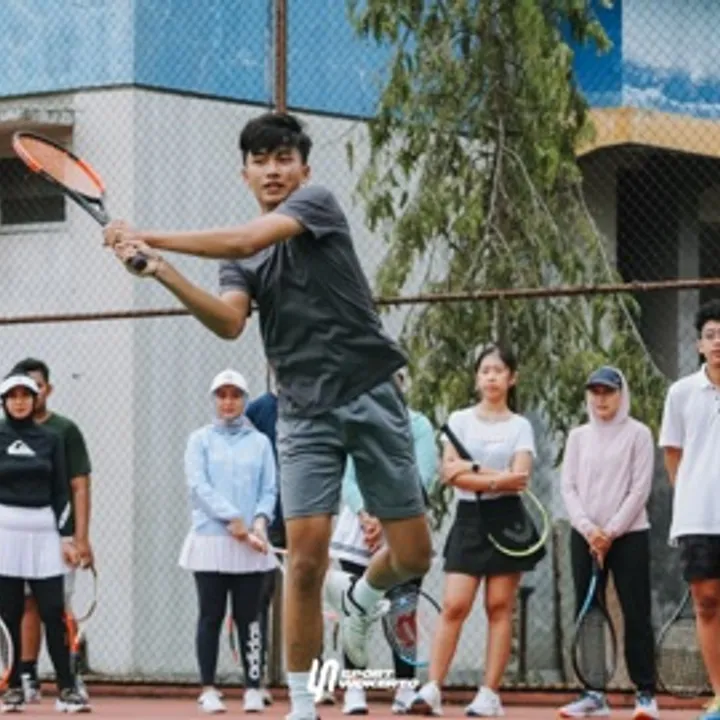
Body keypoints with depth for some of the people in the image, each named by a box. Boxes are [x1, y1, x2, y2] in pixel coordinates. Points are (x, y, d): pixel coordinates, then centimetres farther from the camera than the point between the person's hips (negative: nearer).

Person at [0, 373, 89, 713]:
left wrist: (67, 536, 3)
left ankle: (66, 689, -3)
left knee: (54, 612, -5)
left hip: (44, 532, 1)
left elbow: (61, 491, 9)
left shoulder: (50, 439, 9)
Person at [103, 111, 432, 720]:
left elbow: (246, 240, -18)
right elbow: (229, 321, -10)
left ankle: (360, 599, 35)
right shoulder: (242, 262, 11)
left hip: (371, 396, -2)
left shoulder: (319, 204, 0)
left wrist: (150, 238, -17)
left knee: (411, 556, 0)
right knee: (306, 559, -12)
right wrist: (162, 272, -22)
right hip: (306, 412, 2)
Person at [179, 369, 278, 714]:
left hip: (250, 546, 1)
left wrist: (261, 519, -12)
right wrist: (233, 519, -14)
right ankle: (208, 690, 2)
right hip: (210, 539, -1)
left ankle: (253, 688, 2)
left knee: (248, 617, 1)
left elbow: (269, 489, 8)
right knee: (211, 616, -1)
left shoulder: (259, 442, 12)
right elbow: (198, 485, -4)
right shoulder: (201, 440, 7)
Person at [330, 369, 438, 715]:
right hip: (359, 530, 1)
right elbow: (346, 478, 2)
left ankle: (405, 690, 1)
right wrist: (365, 515, -14)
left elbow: (421, 479, -6)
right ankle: (354, 690, -4)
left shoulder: (418, 425, 3)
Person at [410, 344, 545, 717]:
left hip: (506, 520, 0)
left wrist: (473, 470, -14)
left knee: (499, 606, -1)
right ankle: (431, 690, -12)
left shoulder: (520, 426, 5)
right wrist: (497, 479, -11)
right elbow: (451, 473, -5)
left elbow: (519, 478, -8)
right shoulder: (460, 419, 7)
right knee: (454, 605, -9)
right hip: (468, 519, 0)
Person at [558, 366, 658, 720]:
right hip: (585, 536, 4)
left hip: (629, 535, -4)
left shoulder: (637, 434, 0)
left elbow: (640, 489, -6)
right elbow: (568, 487, 5)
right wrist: (589, 530, -9)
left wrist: (611, 532, -12)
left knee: (636, 614, -6)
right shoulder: (578, 436, 11)